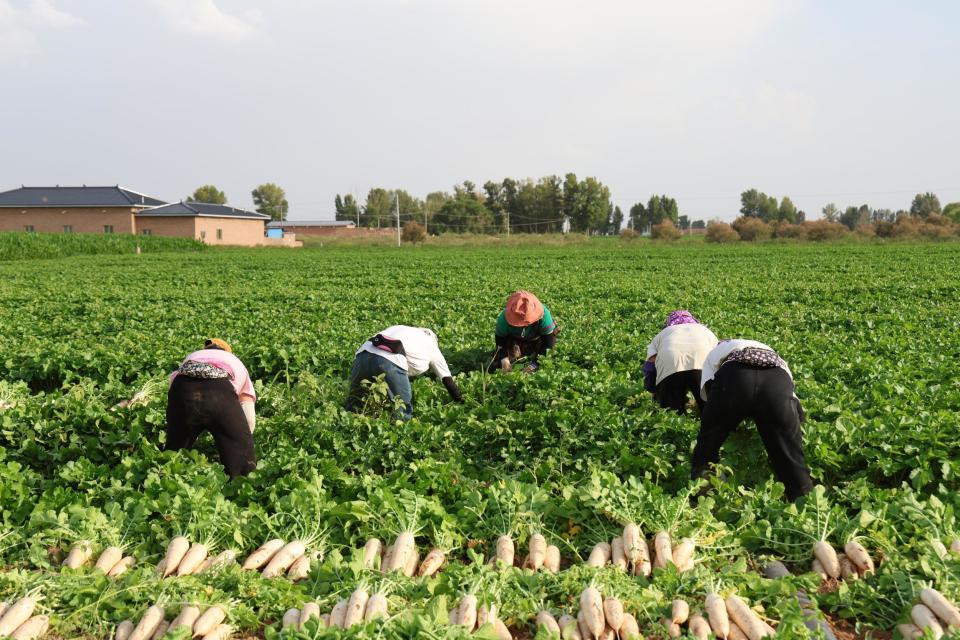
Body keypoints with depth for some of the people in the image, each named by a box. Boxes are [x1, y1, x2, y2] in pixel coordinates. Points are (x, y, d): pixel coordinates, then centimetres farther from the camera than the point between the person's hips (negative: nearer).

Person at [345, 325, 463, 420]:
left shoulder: (400, 329, 40)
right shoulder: (432, 346, 28)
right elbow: (448, 380, 31)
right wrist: (460, 402, 44)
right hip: (390, 362, -4)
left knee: (352, 407, 16)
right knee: (404, 412, 11)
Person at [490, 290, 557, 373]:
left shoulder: (544, 316, -37)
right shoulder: (504, 319, -33)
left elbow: (548, 342, -29)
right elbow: (500, 339, -15)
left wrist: (535, 364, -34)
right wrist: (504, 359, -30)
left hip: (536, 341, -1)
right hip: (515, 340, 1)